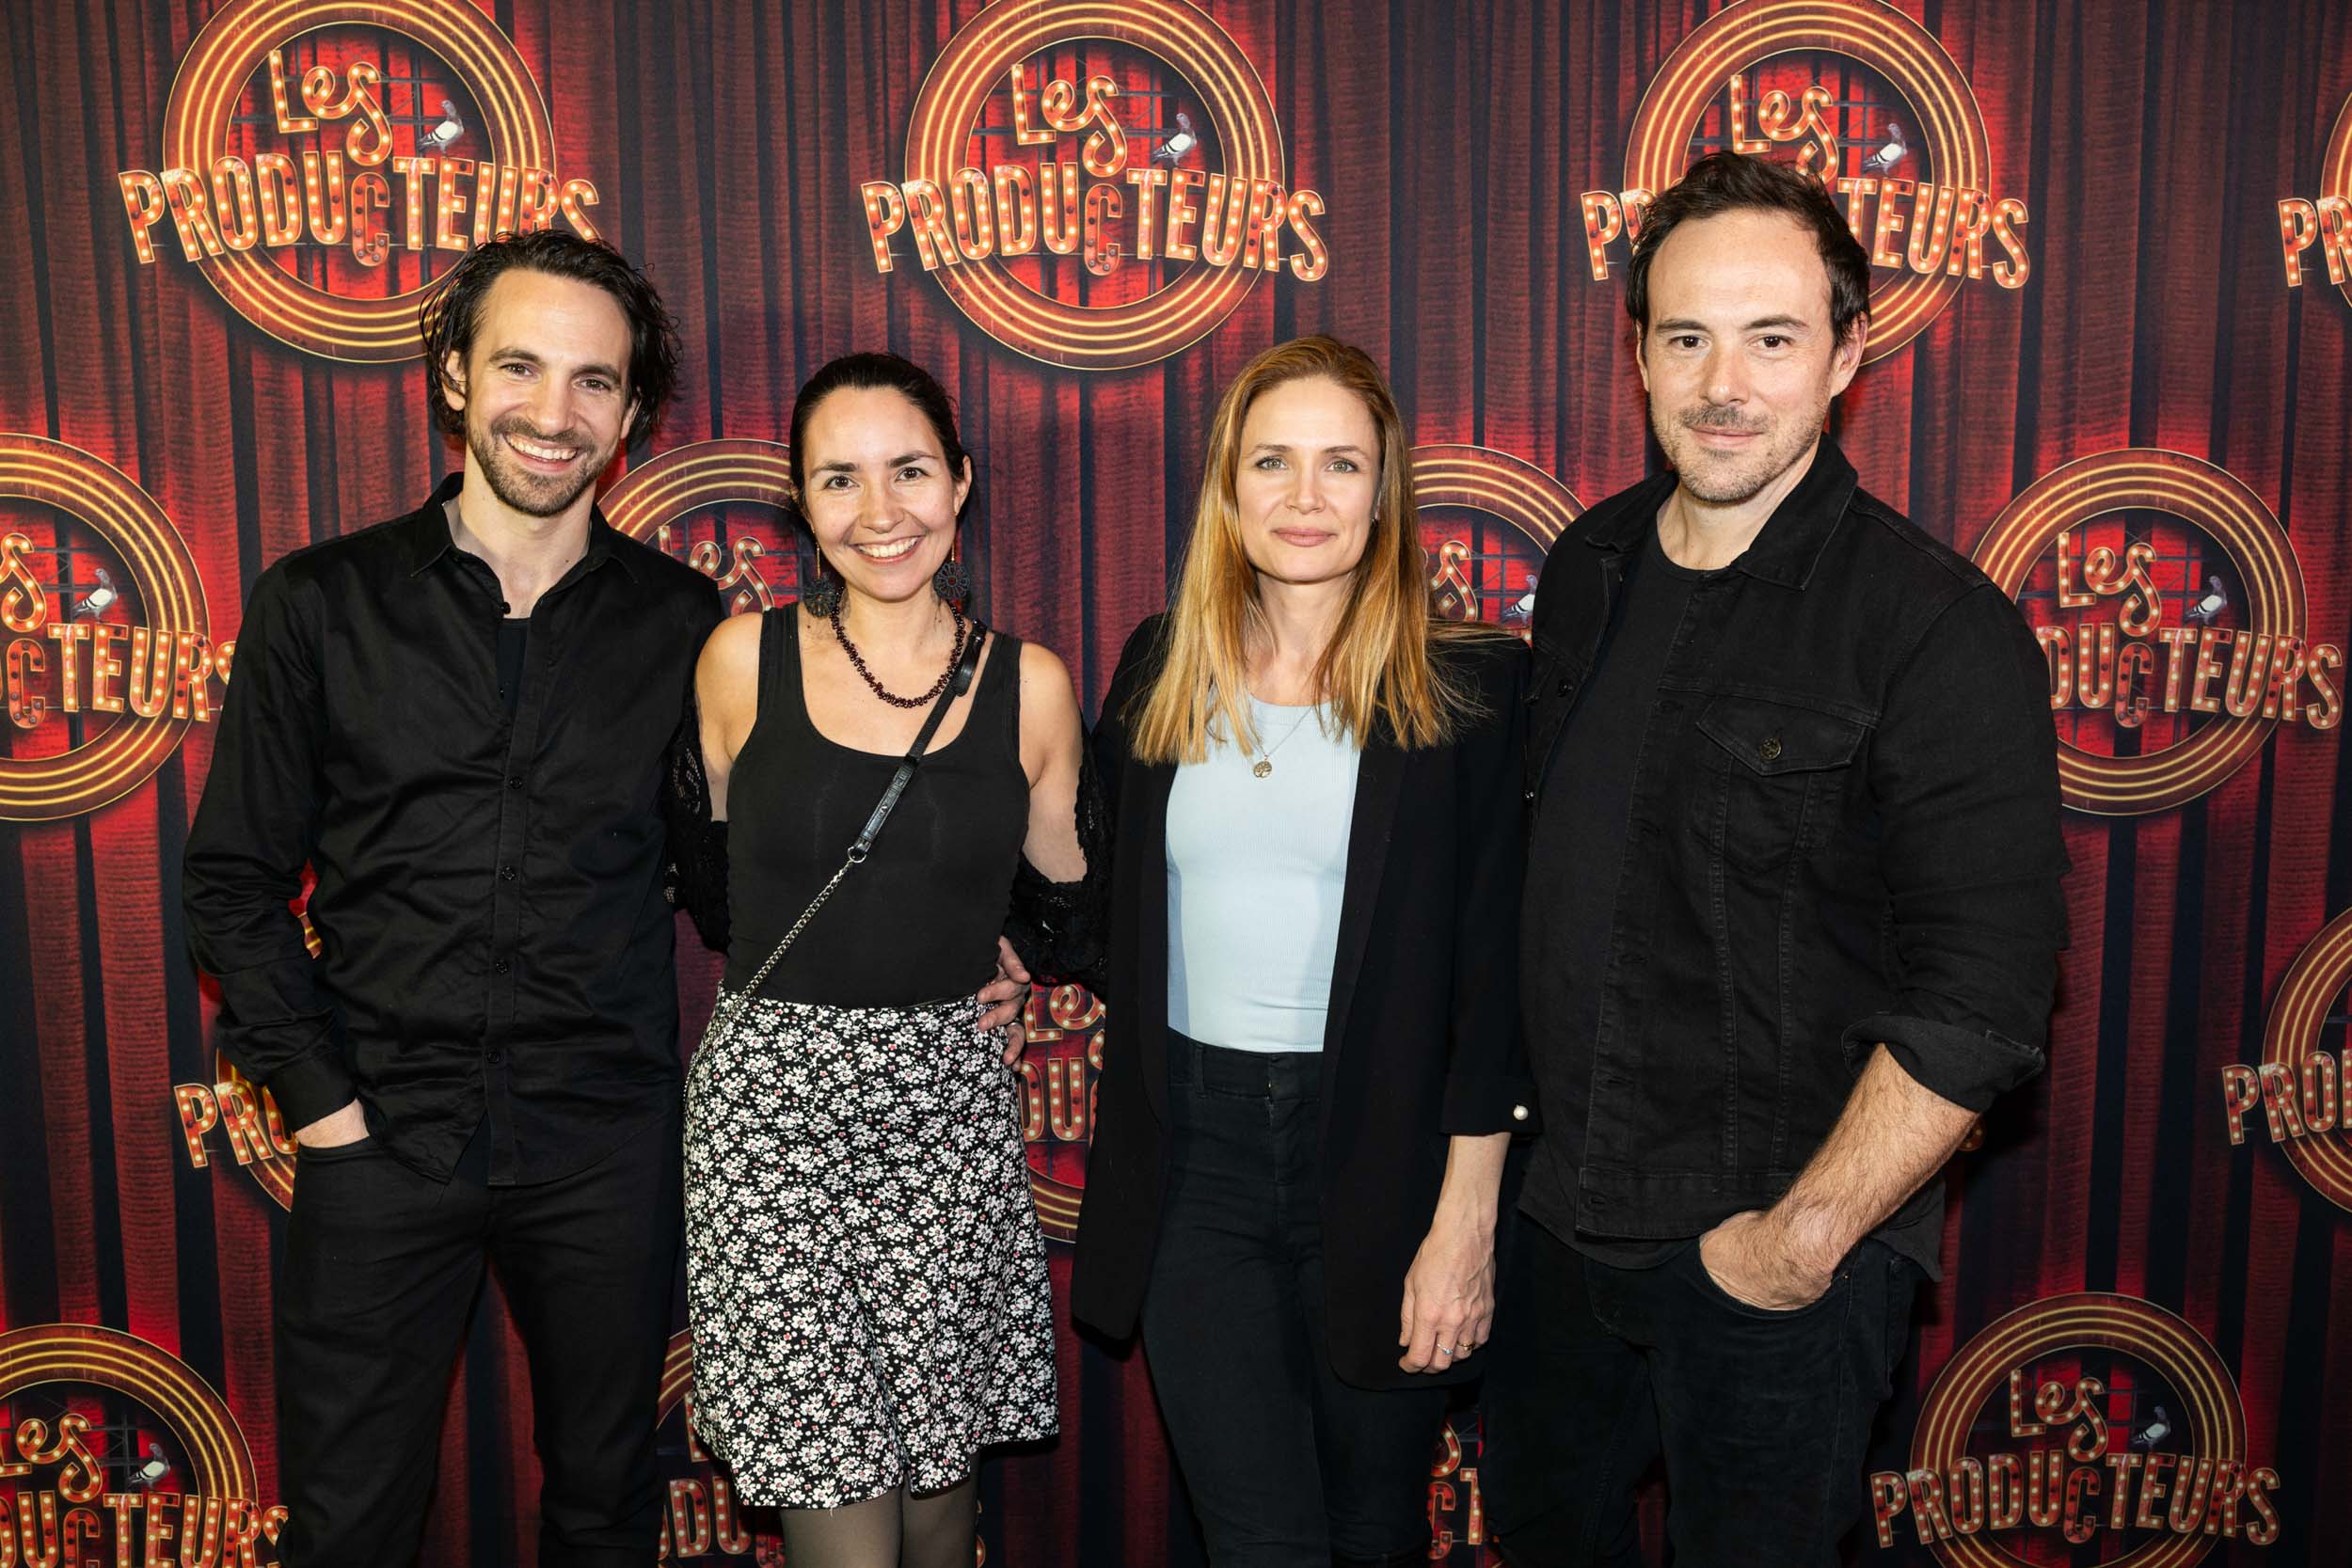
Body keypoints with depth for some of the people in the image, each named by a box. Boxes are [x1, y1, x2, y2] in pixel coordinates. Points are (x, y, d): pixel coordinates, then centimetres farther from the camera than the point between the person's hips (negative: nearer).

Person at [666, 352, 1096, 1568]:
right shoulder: (743, 659, -1)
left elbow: (1064, 925, 9)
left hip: (950, 1108, 2)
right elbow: (710, 894, 9)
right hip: (773, 1104, -1)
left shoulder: (1029, 687, 1)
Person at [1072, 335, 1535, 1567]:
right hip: (1193, 1155, 2)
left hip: (1380, 1156, -1)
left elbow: (1493, 967, -8)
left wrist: (1468, 1217, -10)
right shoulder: (1161, 668, 4)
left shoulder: (1466, 685, -6)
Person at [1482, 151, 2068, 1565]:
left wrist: (1803, 1240, -18)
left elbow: (1982, 1000, -20)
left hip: (1787, 1254, -6)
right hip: (1568, 1214, 6)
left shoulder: (1941, 628, -17)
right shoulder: (1590, 570, 3)